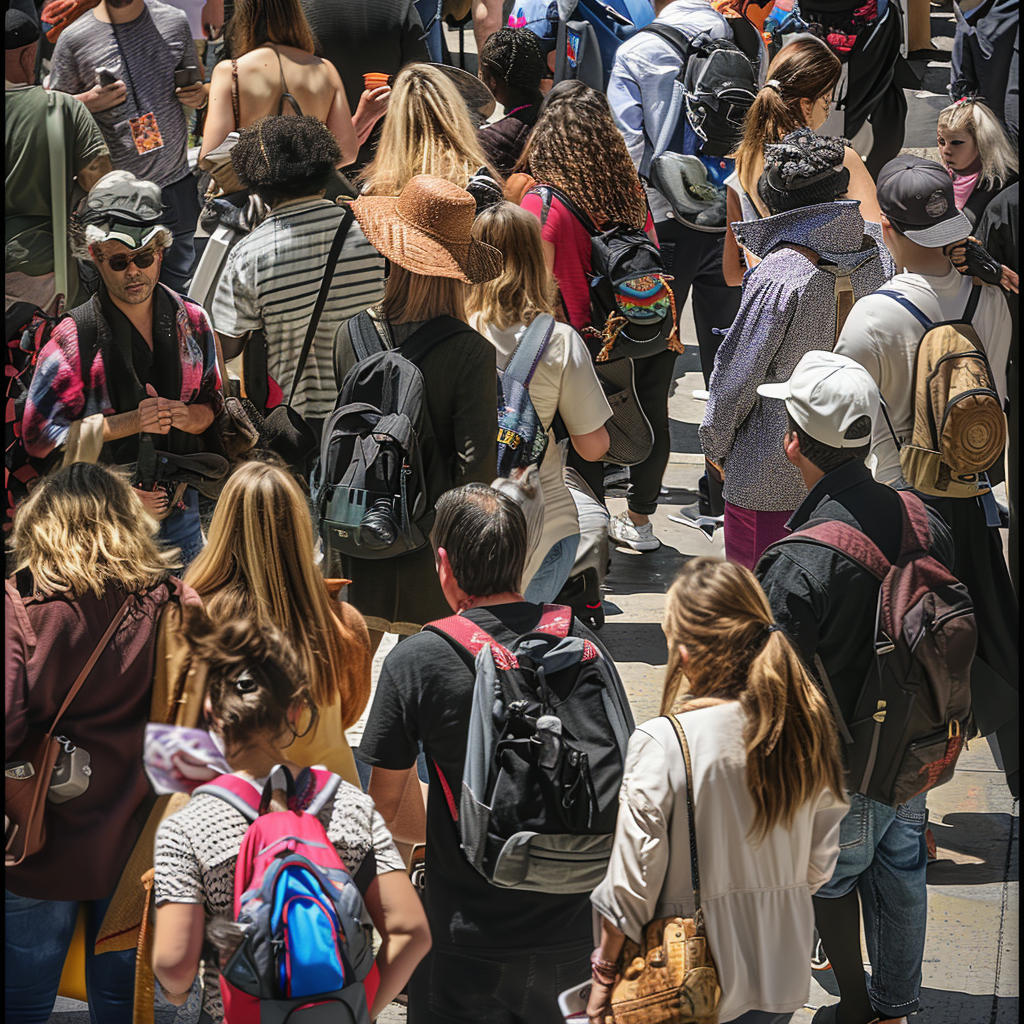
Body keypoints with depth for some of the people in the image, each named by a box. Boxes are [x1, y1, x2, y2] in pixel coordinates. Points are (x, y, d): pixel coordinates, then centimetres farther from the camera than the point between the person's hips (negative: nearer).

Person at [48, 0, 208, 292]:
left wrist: (199, 95, -5)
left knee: (180, 284, 10)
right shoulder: (74, 39, -6)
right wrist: (91, 101, -17)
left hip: (176, 182, 3)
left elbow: (197, 79, 18)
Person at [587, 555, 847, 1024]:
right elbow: (821, 859, 5)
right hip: (782, 982, 5)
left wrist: (604, 973, -1)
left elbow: (632, 880, -14)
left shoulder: (662, 744, -20)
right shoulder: (807, 726, -6)